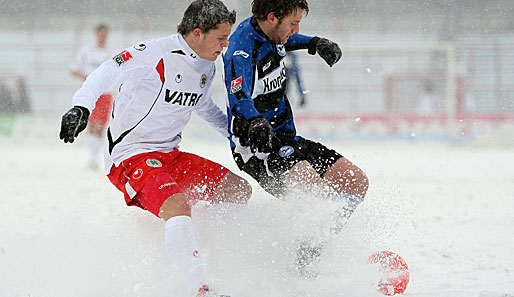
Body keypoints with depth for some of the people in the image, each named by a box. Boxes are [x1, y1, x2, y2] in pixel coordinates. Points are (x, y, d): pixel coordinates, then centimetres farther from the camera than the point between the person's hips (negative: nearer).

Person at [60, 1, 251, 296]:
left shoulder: (207, 66, 8)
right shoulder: (154, 54, -20)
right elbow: (106, 74, -26)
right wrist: (81, 108, -42)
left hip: (170, 155, 9)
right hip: (131, 157, -9)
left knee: (240, 191, 8)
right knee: (178, 205, -33)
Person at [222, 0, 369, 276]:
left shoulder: (268, 31, 6)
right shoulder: (242, 50, -22)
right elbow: (240, 97, -39)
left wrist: (316, 43, 17)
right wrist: (256, 123, -58)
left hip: (286, 139, 9)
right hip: (256, 147, -9)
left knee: (356, 182, 0)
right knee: (312, 184, -34)